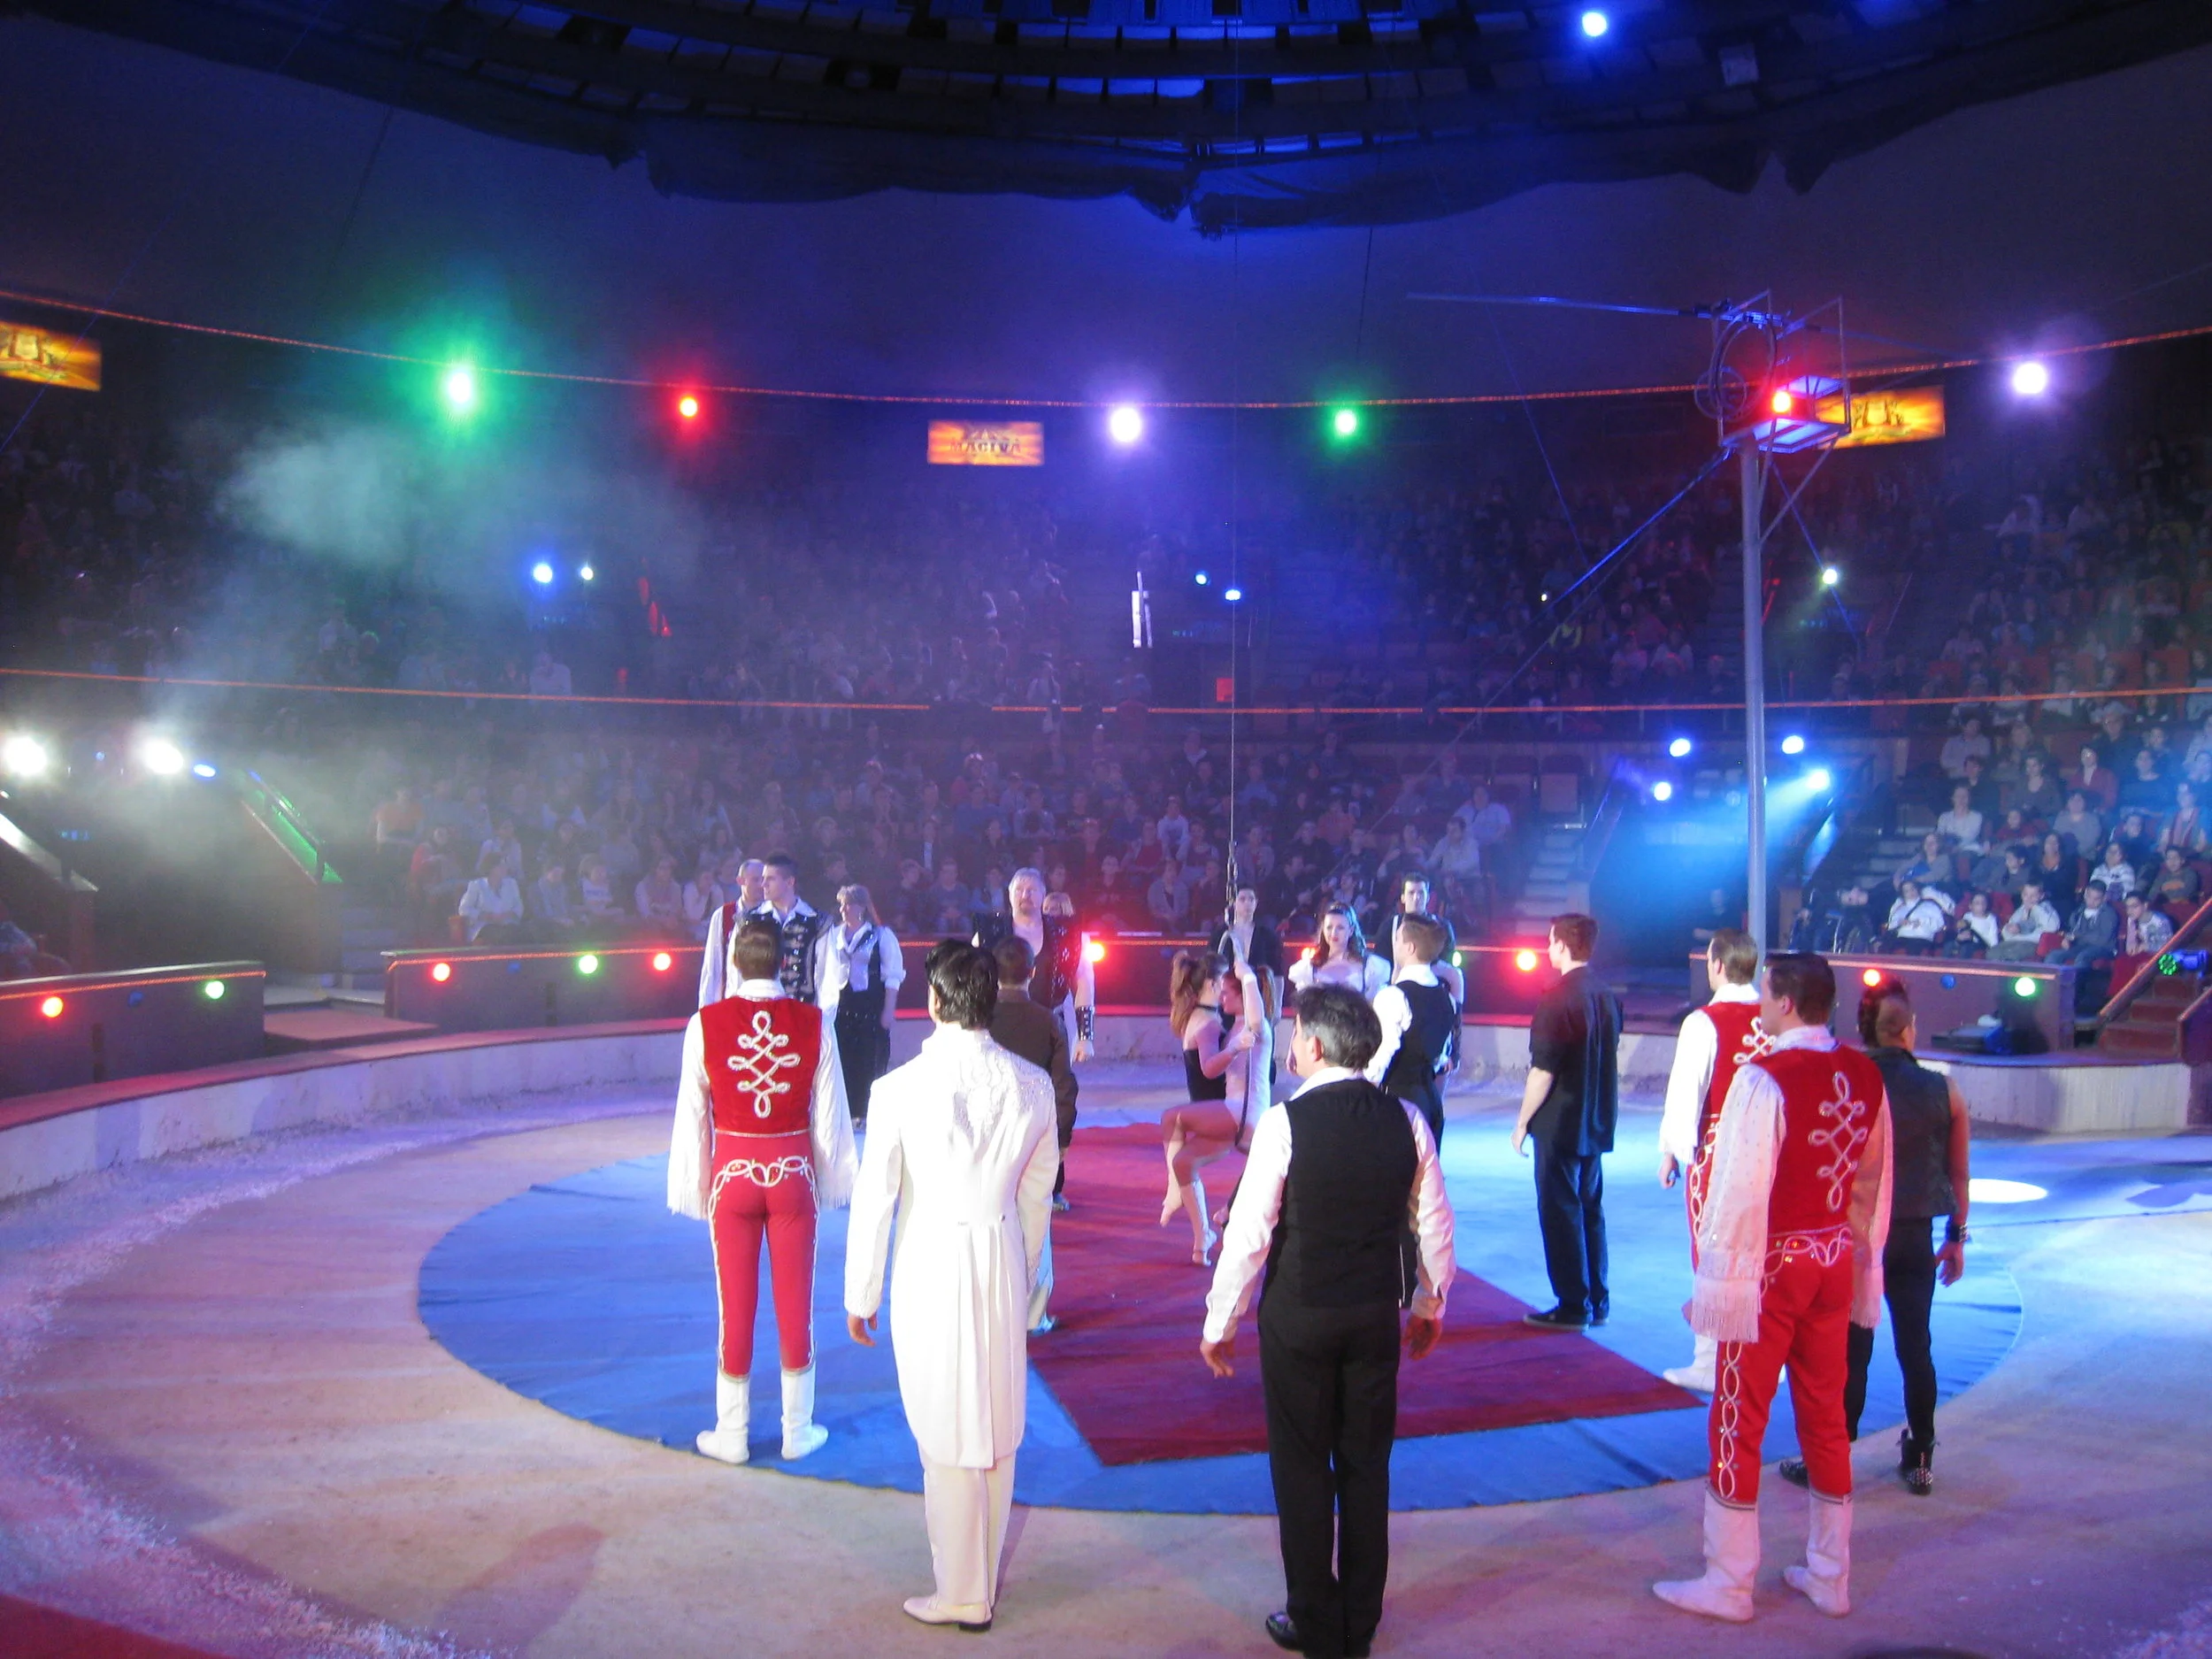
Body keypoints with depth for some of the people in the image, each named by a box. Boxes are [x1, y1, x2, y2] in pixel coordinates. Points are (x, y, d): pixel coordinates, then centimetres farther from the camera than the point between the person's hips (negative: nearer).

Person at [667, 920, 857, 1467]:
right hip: (794, 1173, 1)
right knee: (795, 1303, 12)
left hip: (732, 1174, 0)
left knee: (735, 1304, 11)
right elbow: (830, 1115, -3)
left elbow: (692, 1115, -5)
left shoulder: (705, 1024, -10)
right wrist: (833, 1181, 9)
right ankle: (798, 1431, 24)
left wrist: (694, 1189, 5)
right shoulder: (814, 1023, -8)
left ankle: (732, 1435, 23)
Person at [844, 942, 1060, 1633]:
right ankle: (986, 1581, 31)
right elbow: (1037, 1197, 5)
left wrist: (861, 1296, 4)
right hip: (1003, 1268, 4)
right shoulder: (1033, 1086, -4)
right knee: (997, 1434, 16)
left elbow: (873, 1201, -8)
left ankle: (963, 1595, 21)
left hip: (930, 1272, -4)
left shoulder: (900, 1088, -15)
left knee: (948, 1442, 8)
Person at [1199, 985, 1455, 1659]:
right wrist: (1430, 1306, 19)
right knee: (1366, 1466, 15)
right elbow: (1434, 1223, 4)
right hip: (1378, 1315, 4)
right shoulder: (1404, 1121, -3)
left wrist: (1220, 1323, -3)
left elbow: (1249, 1231, -14)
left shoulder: (1285, 1122, -16)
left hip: (1298, 1317, -4)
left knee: (1302, 1468, 10)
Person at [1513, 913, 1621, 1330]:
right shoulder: (1607, 998, 6)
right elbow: (1610, 1059, 14)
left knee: (1561, 1212, 0)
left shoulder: (1557, 999, -18)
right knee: (1590, 1208, 15)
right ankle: (1597, 1302, 21)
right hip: (1597, 1122, 8)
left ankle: (1573, 1305, 4)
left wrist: (1522, 1122, -10)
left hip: (1560, 1123, -8)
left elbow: (1543, 1071, -19)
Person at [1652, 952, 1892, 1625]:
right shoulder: (1865, 1077, 1)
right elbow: (1874, 1183, 8)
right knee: (1826, 1417, 17)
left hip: (1772, 1264, -7)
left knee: (1739, 1421, 6)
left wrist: (1720, 1276, -13)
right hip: (1836, 1260, 7)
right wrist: (1862, 1258, 17)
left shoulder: (1764, 1079, -20)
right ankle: (1829, 1576, 29)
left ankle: (1727, 1584, 16)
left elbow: (1740, 1187, -19)